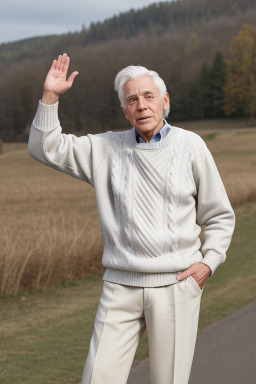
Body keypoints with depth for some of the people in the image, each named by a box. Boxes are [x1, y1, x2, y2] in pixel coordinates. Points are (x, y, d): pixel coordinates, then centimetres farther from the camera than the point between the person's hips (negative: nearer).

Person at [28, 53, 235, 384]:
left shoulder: (190, 146, 3)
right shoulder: (107, 149, 6)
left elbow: (219, 216, 9)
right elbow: (45, 148, 4)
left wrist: (208, 262, -3)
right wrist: (50, 96, -6)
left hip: (176, 285, -1)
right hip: (121, 286, 1)